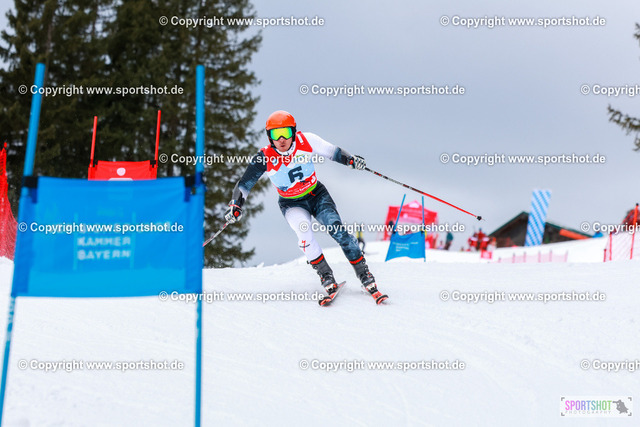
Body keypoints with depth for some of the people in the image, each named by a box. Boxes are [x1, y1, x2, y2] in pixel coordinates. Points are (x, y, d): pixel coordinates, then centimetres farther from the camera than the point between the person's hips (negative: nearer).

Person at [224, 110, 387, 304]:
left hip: (317, 195, 1)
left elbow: (332, 151, -4)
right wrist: (235, 205, -27)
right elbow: (244, 184, -13)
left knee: (338, 230, -18)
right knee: (304, 231, -31)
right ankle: (327, 278, -20)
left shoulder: (306, 141, -17)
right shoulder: (265, 157, -19)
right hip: (292, 203, -1)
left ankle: (365, 275, -7)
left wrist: (351, 160, -19)